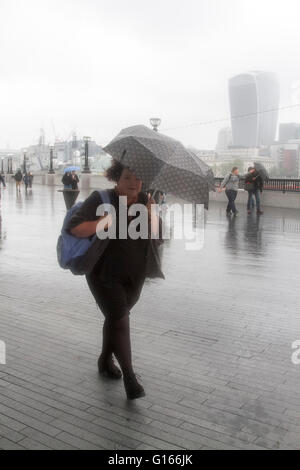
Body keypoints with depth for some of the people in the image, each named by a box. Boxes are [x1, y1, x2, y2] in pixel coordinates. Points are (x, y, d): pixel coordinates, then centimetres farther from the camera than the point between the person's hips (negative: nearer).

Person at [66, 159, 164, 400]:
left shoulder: (146, 202, -1)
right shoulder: (101, 199, -12)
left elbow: (158, 238, -8)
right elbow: (74, 227, -21)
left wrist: (152, 215, -23)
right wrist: (105, 222, -31)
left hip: (135, 275, 4)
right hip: (105, 274, -4)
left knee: (116, 316, 17)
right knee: (119, 319, -11)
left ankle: (105, 360, 39)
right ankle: (130, 378, -3)